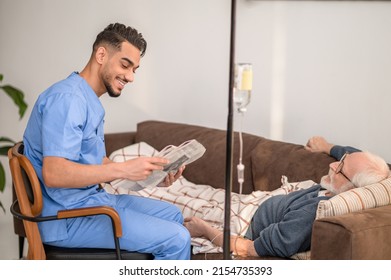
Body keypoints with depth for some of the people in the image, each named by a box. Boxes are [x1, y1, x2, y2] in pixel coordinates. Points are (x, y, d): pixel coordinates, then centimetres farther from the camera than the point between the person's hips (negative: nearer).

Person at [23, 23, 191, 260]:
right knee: (176, 239, -14)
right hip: (67, 217, -11)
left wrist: (150, 172, 0)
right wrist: (124, 170, -30)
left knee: (173, 215, 18)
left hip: (90, 198, 11)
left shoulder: (91, 102, 15)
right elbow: (54, 173, -29)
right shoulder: (67, 98, -19)